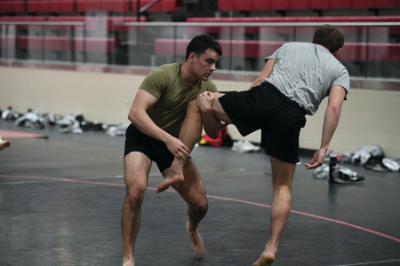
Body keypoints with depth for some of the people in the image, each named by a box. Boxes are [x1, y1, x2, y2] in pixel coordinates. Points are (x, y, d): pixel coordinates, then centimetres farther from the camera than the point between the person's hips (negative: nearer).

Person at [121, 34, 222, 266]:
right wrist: (168, 139, -45)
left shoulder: (208, 88, -9)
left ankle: (193, 229, 38)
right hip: (142, 137, -5)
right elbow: (135, 113, -35)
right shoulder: (162, 75, -26)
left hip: (175, 143, 5)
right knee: (136, 190, -30)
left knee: (200, 203, -1)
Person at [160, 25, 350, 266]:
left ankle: (178, 167, 14)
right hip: (291, 117, 0)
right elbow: (334, 107, 4)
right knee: (283, 186, 17)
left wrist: (232, 115, 27)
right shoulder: (340, 70, 24)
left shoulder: (289, 46, 30)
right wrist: (323, 149, 3)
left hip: (265, 96, 0)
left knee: (200, 104, 22)